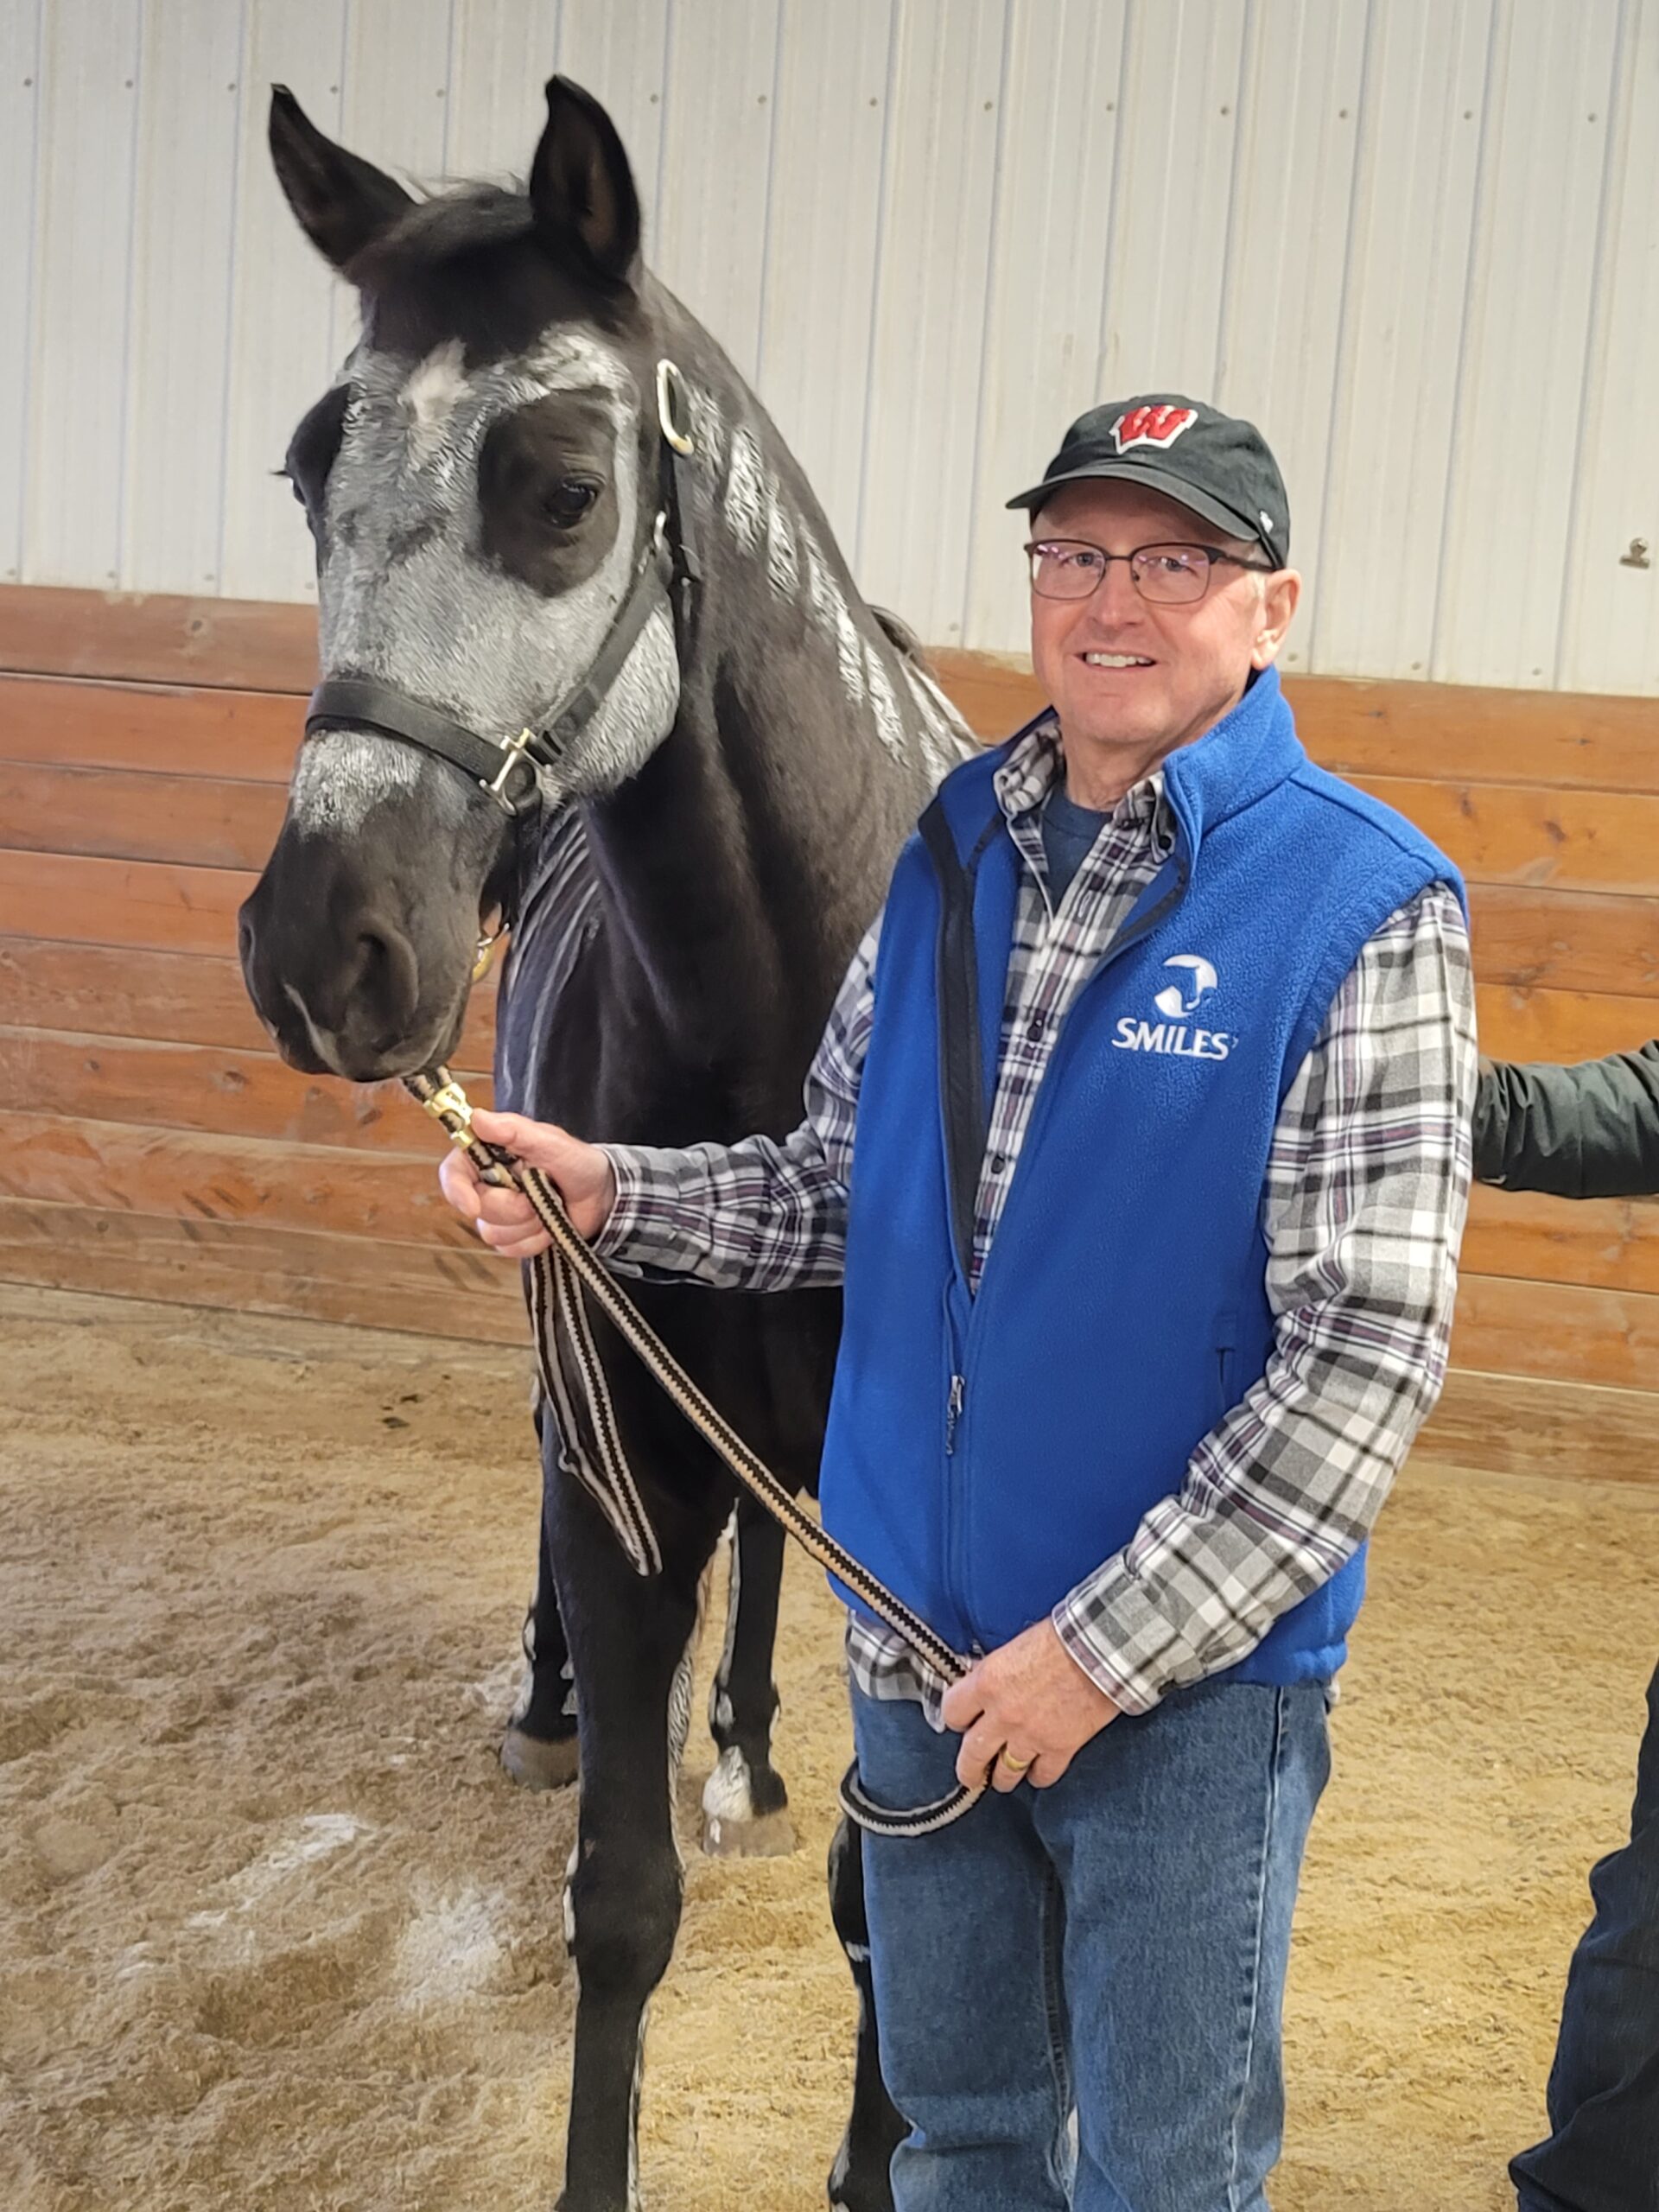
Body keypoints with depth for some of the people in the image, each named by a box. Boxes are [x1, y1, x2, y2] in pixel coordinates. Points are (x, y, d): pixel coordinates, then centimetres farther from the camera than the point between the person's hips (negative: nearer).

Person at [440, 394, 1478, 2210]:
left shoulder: (1363, 912, -16)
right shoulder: (950, 859, 2)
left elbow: (1368, 1350, -19)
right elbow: (840, 1188, 11)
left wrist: (1102, 1649, -19)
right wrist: (609, 1192, -6)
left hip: (1190, 1677, -5)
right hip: (919, 1644, 5)